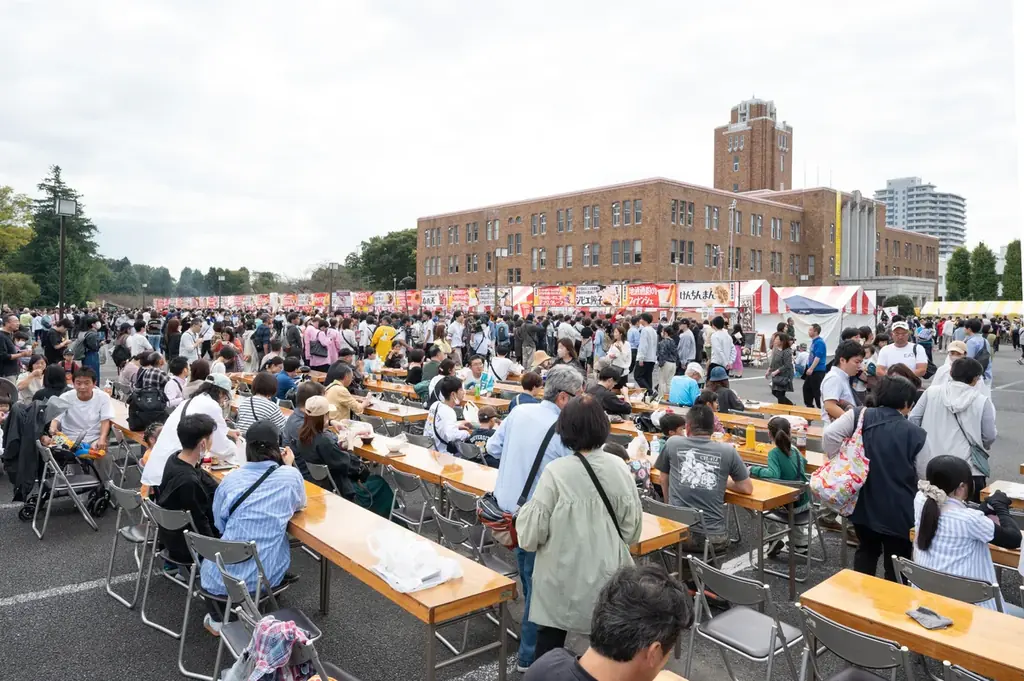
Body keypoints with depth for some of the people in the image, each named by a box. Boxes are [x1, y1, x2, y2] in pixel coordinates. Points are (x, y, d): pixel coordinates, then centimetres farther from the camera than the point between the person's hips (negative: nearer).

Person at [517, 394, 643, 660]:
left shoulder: (556, 472, -20)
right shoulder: (619, 468, -9)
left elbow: (530, 536, -15)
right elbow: (632, 531, 0)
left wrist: (527, 509, 3)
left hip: (561, 581, -3)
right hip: (606, 577, 3)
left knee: (549, 652, 16)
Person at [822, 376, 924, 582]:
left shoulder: (861, 415, -7)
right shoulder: (916, 434, -11)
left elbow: (830, 433, -18)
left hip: (863, 503, 3)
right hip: (897, 511, -3)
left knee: (867, 550, 24)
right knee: (896, 563, 12)